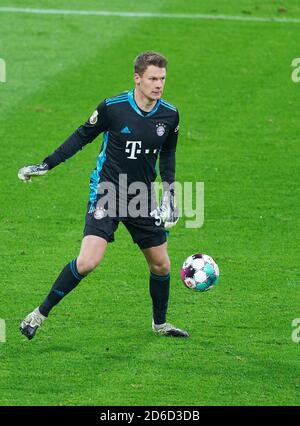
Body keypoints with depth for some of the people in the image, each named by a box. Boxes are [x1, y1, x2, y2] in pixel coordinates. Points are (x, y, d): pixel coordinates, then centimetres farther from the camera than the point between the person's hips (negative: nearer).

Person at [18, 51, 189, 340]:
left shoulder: (169, 115, -4)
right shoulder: (112, 108, -15)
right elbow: (81, 137, 1)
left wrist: (169, 194, 8)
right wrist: (45, 165, 3)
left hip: (143, 198, 4)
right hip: (107, 193, -4)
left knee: (161, 265, 9)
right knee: (88, 261, -21)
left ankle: (160, 324, 34)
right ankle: (40, 314, -6)